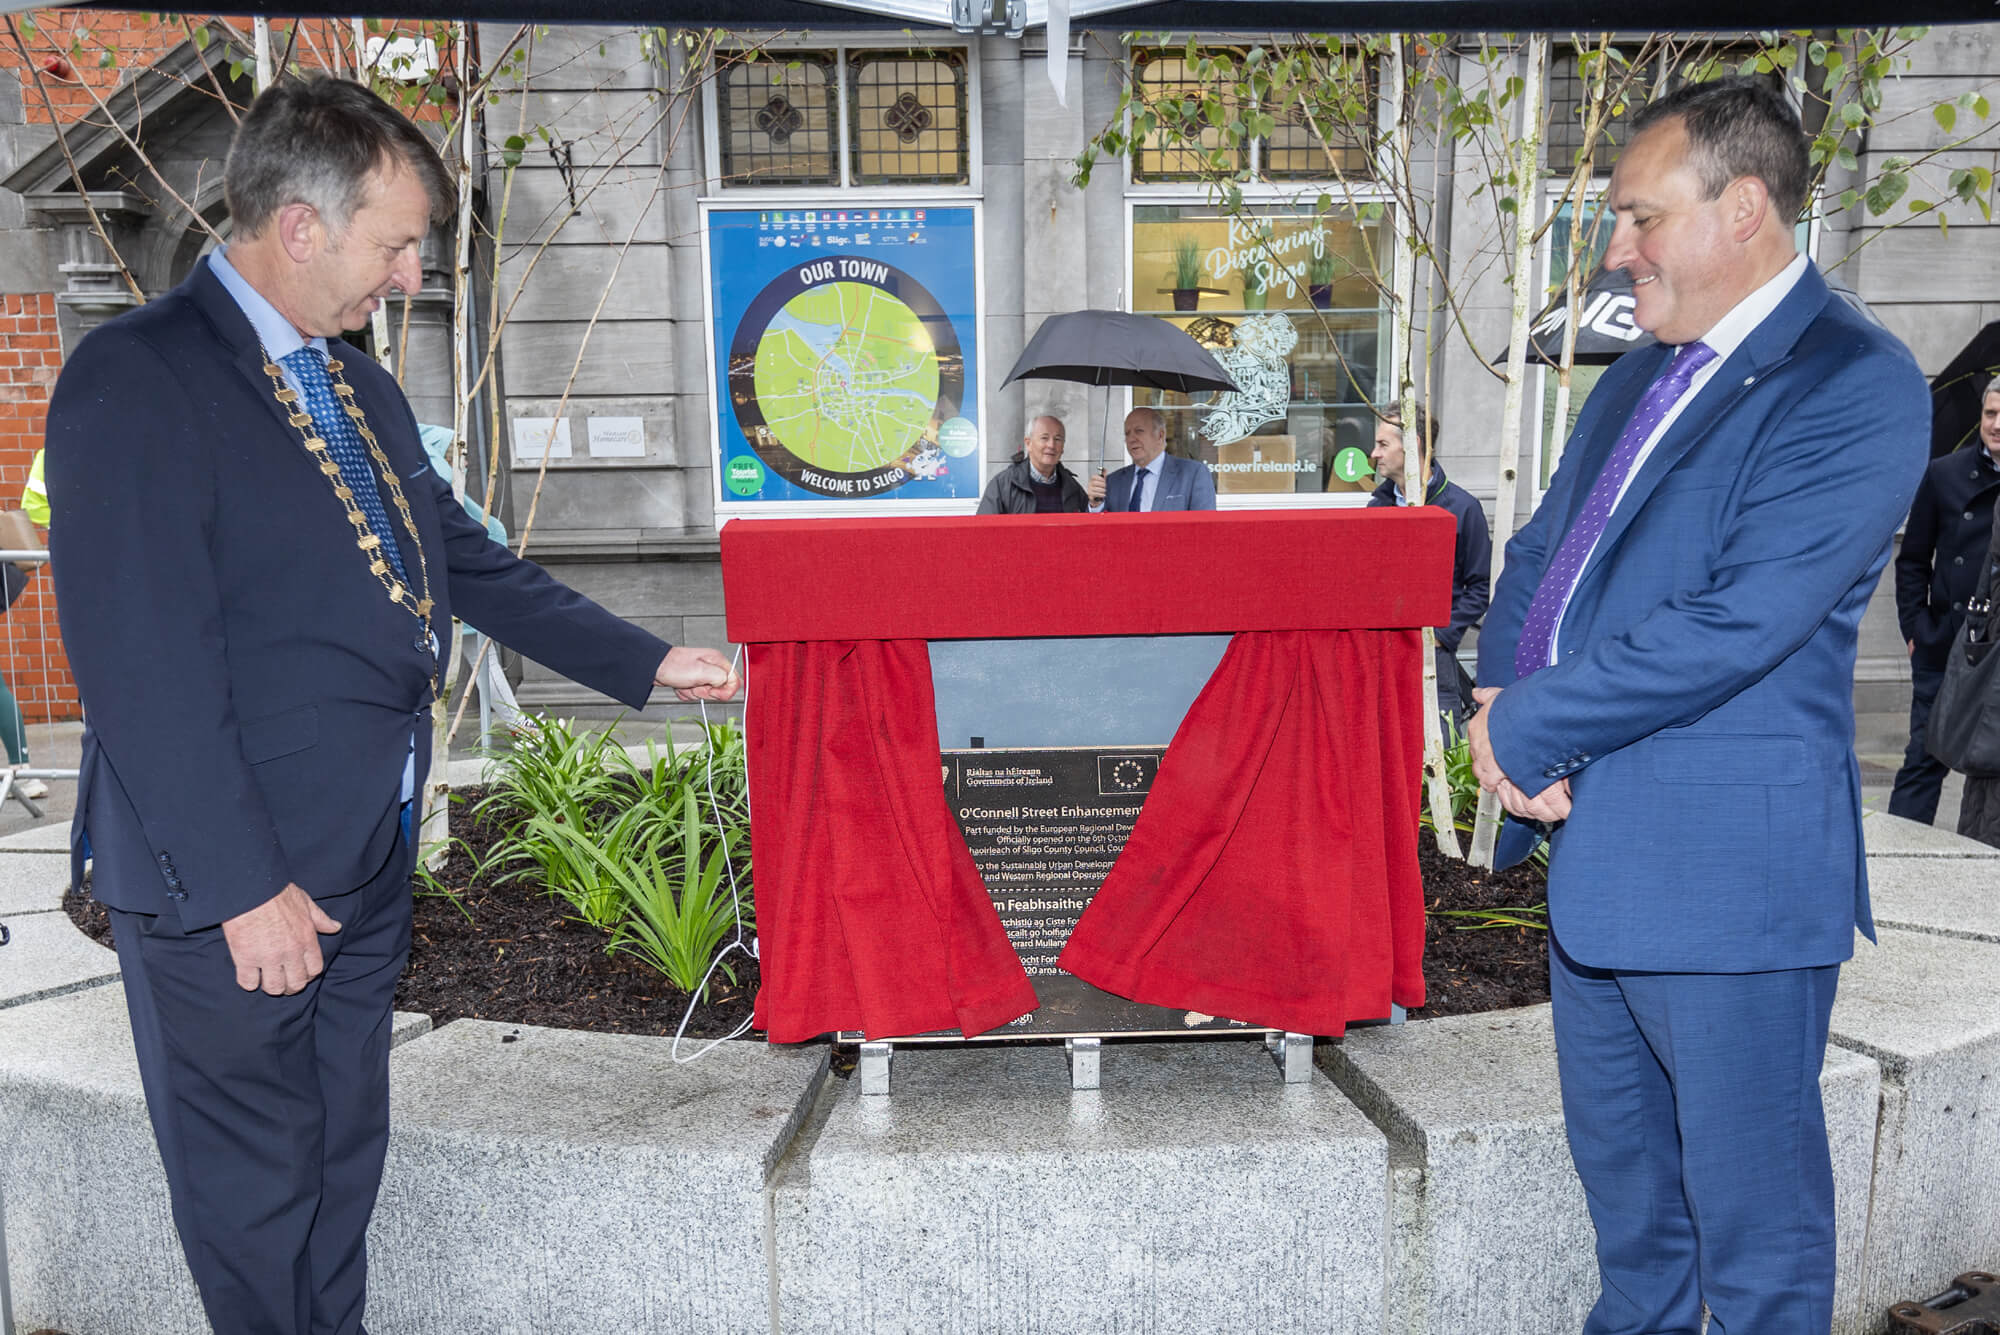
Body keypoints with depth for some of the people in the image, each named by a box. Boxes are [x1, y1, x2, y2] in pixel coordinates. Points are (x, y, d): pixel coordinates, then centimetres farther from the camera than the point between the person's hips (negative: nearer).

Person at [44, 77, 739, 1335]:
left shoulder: (360, 386, 11)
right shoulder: (136, 379, -16)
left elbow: (468, 563, 16)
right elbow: (144, 665, -20)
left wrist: (651, 662, 13)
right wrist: (244, 885, -20)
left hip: (366, 862, 8)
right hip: (230, 888, -8)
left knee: (344, 1159, 21)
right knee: (254, 1191, 10)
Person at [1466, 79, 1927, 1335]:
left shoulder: (1854, 385, -14)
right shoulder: (1642, 379, 13)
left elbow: (1736, 624, -24)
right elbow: (1539, 554, 14)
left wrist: (1529, 729, -15)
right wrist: (1503, 695, -6)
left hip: (1728, 867, -8)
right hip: (1596, 848, 8)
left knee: (1751, 1209, 8)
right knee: (1620, 1167, 24)